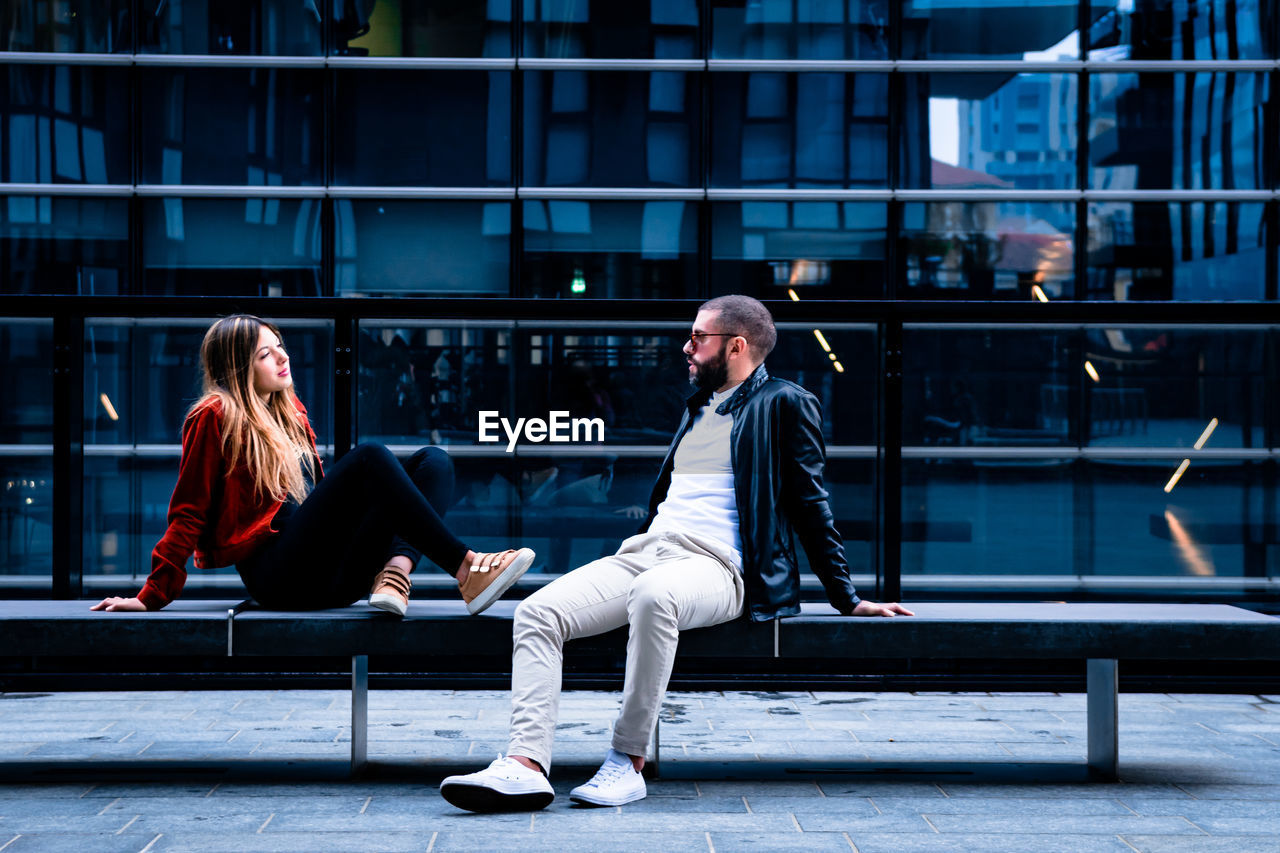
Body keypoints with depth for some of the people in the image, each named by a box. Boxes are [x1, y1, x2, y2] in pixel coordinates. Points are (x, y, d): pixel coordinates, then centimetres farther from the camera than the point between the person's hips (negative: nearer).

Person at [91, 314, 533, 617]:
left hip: (331, 573, 8)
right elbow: (189, 513, 0)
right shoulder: (216, 416, 2)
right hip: (278, 574, -8)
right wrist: (152, 596, -5)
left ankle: (394, 571, -33)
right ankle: (467, 571, -31)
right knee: (369, 457, -26)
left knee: (433, 461, -6)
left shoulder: (289, 411, 25)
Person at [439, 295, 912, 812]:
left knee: (653, 594, -42)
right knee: (536, 613, -18)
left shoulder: (785, 404, 6)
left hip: (713, 564, -7)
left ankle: (628, 761, -33)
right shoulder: (699, 406, 29)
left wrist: (848, 600, 4)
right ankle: (526, 765, -30)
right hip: (643, 553, 7)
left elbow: (810, 508, 5)